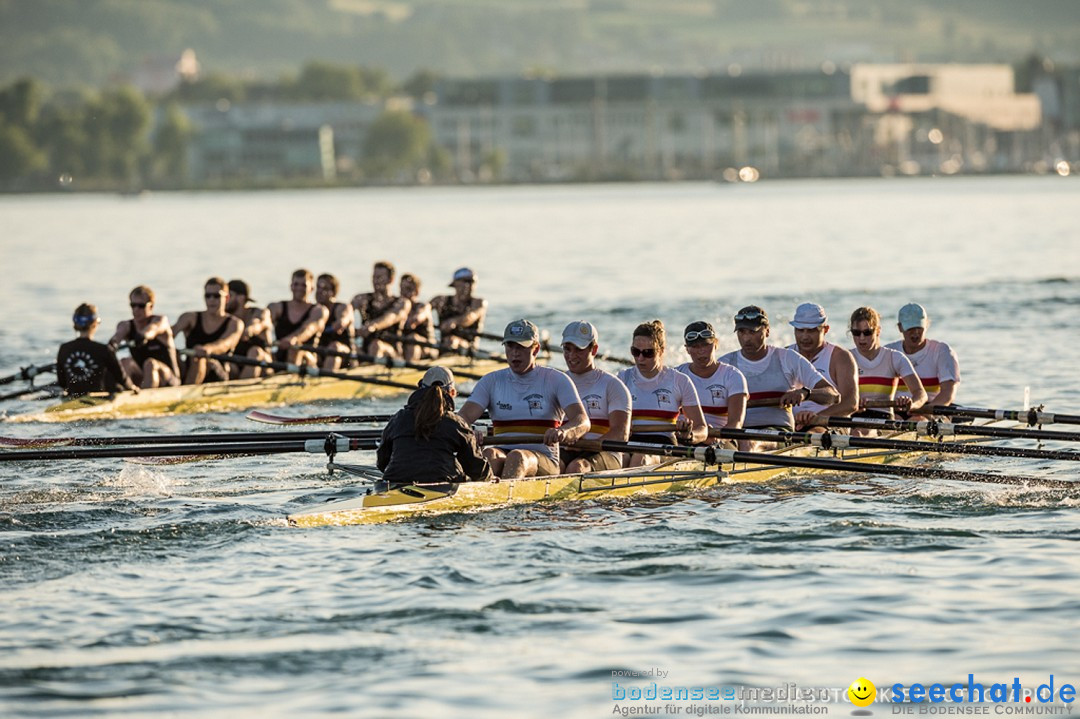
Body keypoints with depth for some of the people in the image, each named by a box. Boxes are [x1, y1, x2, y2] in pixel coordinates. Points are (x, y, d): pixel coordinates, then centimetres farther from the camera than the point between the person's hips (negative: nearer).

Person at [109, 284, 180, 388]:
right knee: (125, 362, -22)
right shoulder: (126, 325, 3)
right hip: (140, 380, 4)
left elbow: (152, 329, -33)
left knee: (150, 364, -33)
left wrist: (143, 336, -59)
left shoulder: (161, 321, -8)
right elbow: (119, 333, -23)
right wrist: (113, 342, -49)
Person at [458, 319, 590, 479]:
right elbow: (465, 415, 0)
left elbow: (583, 421, -7)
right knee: (489, 454, -34)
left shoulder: (556, 380, 5)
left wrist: (563, 431, -32)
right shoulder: (491, 381, 14)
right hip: (503, 454, 2)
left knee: (516, 457, -37)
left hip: (545, 460, -2)